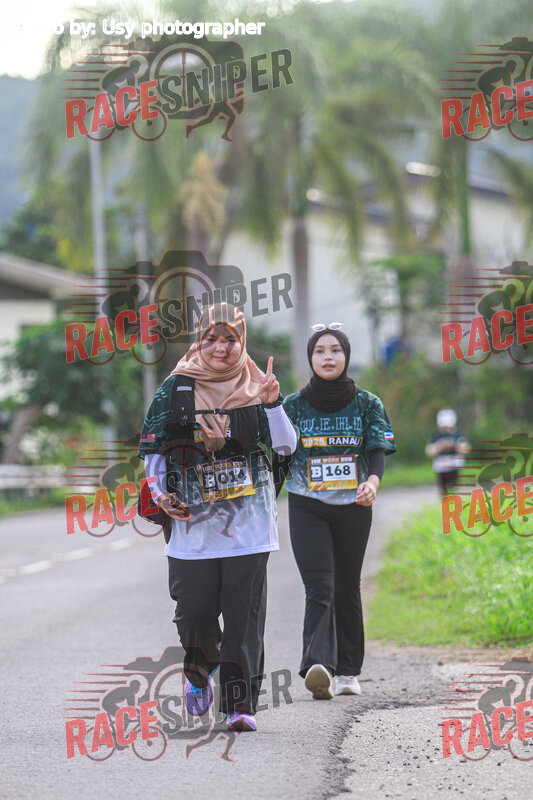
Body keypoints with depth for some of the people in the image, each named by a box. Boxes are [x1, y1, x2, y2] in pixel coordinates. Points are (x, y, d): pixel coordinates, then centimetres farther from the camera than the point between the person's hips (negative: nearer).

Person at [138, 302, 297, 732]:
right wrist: (161, 494, -3)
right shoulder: (178, 388, 3)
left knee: (244, 614, -6)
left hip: (248, 523, 0)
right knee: (195, 609, 2)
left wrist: (272, 405, -19)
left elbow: (286, 446, -3)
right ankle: (199, 672, 33)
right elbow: (153, 446, 10)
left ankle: (240, 703, -4)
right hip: (195, 521, 0)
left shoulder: (255, 387, 5)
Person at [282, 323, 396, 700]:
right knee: (319, 588, -15)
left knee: (347, 589, 8)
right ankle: (319, 667, -30)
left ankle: (348, 672, 18)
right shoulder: (294, 406, 4)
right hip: (307, 508, -1)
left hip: (353, 507, 1)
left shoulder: (367, 404, 3)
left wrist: (372, 482, -26)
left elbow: (377, 452, -9)